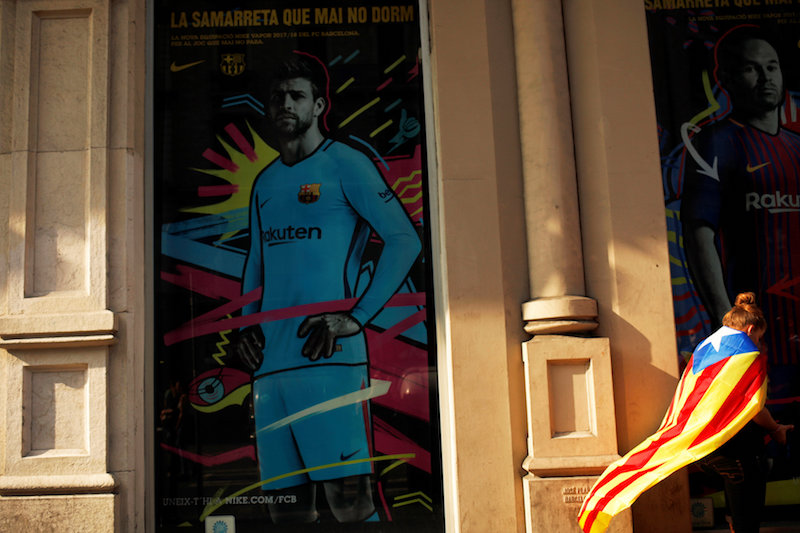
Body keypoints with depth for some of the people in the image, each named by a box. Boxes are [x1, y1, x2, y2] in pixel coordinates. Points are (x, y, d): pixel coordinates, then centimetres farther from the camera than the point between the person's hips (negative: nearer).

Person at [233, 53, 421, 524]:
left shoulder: (345, 164, 2)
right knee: (288, 503, 8)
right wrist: (247, 324, 9)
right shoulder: (265, 182, 21)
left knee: (349, 495, -9)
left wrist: (356, 318, -13)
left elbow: (405, 240, -5)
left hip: (328, 357, -6)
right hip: (270, 362, 6)